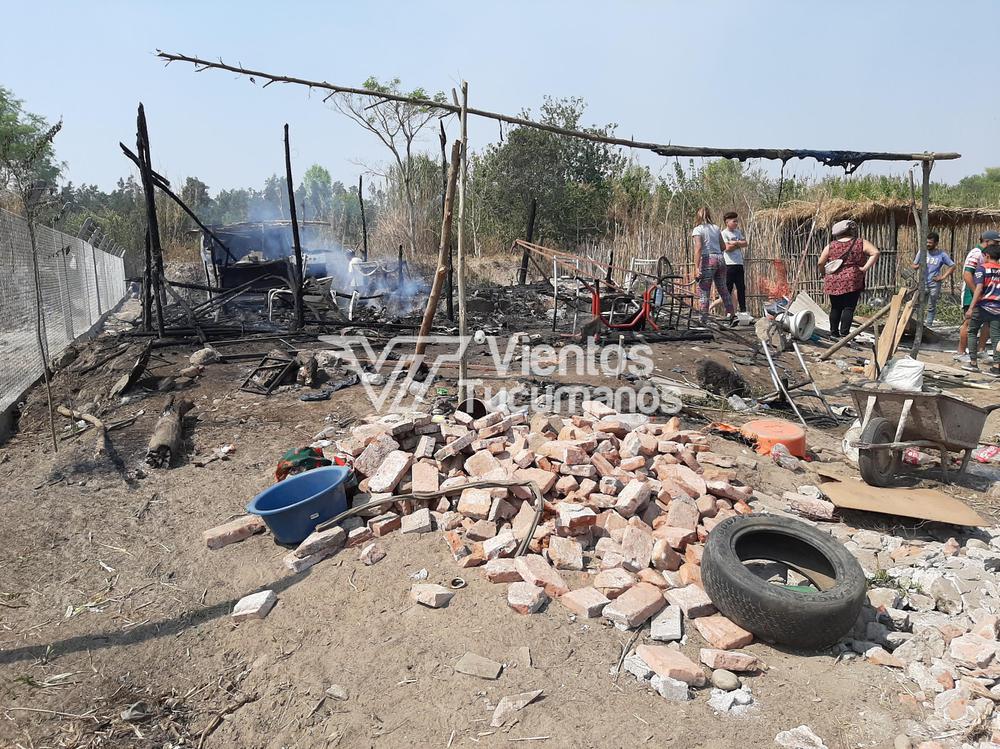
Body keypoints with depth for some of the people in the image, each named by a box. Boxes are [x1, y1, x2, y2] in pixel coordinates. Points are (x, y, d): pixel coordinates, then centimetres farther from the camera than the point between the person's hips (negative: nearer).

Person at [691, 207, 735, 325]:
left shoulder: (697, 229, -4)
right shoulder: (716, 228, 13)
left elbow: (698, 248, -15)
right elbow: (723, 247, 15)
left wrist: (697, 267, -18)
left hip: (708, 260, -6)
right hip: (720, 259, 6)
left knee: (703, 292, 0)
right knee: (723, 289, 17)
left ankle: (704, 321, -2)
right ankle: (732, 315, 19)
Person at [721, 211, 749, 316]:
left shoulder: (738, 232, 17)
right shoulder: (724, 233, -4)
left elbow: (745, 244, 8)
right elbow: (727, 248, -15)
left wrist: (735, 243, -7)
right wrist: (739, 244, -1)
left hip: (739, 263, 7)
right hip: (729, 264, -7)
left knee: (741, 288, 7)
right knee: (728, 288, -4)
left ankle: (743, 309, 12)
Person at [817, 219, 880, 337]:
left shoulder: (830, 246, 5)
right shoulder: (861, 243, 2)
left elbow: (820, 263, 4)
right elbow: (875, 253, -10)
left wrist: (824, 273, 20)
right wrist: (865, 268, -6)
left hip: (833, 283, 3)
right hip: (852, 282, -3)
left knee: (835, 308, 14)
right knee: (849, 308, -1)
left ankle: (833, 332, 22)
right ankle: (844, 334, -6)